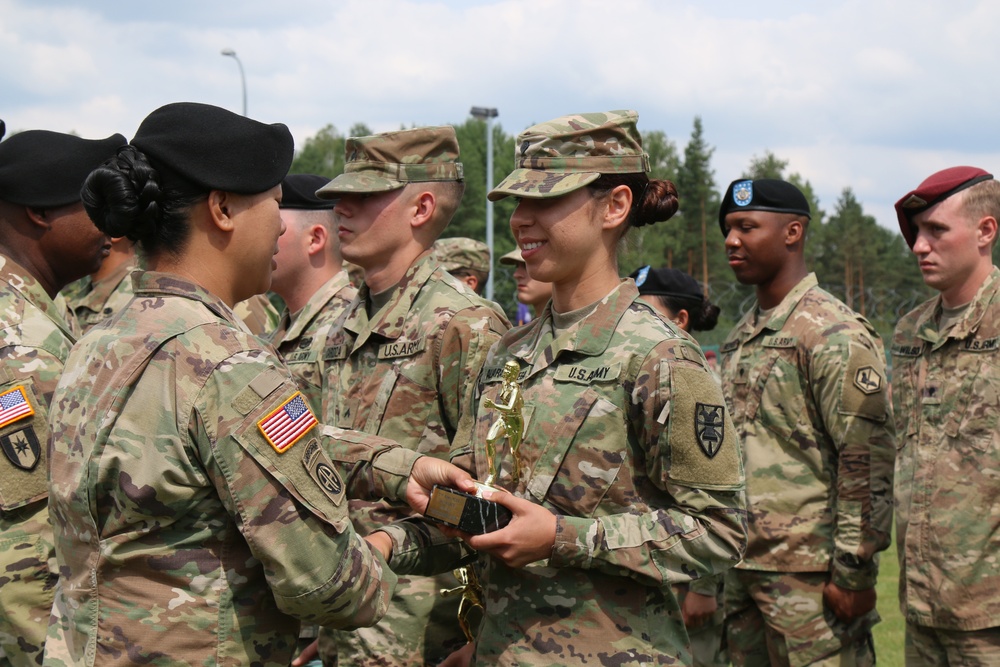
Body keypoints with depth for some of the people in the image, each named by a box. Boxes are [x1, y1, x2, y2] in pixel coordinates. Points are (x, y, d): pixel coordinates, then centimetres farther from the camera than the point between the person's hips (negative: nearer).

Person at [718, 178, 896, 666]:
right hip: (742, 567, 8)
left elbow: (868, 460, -15)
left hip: (808, 575, -8)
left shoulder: (835, 334, -11)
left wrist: (854, 572, -17)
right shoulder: (741, 337, 16)